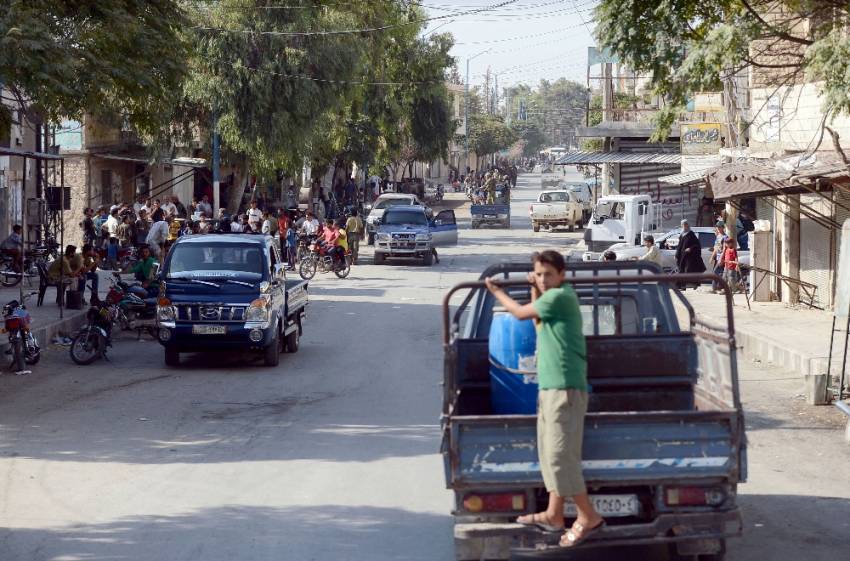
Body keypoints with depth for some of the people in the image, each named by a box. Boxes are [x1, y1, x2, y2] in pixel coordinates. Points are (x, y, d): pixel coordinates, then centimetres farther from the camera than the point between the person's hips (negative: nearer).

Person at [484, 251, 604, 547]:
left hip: (564, 387, -10)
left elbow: (520, 313, -5)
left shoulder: (560, 296, -13)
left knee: (560, 455, -10)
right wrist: (534, 289, 17)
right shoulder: (553, 297, 15)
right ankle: (553, 515, 21)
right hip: (550, 386, 10)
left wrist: (496, 292, 12)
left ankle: (588, 517, -4)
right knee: (550, 452, 14)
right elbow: (537, 321, 29)